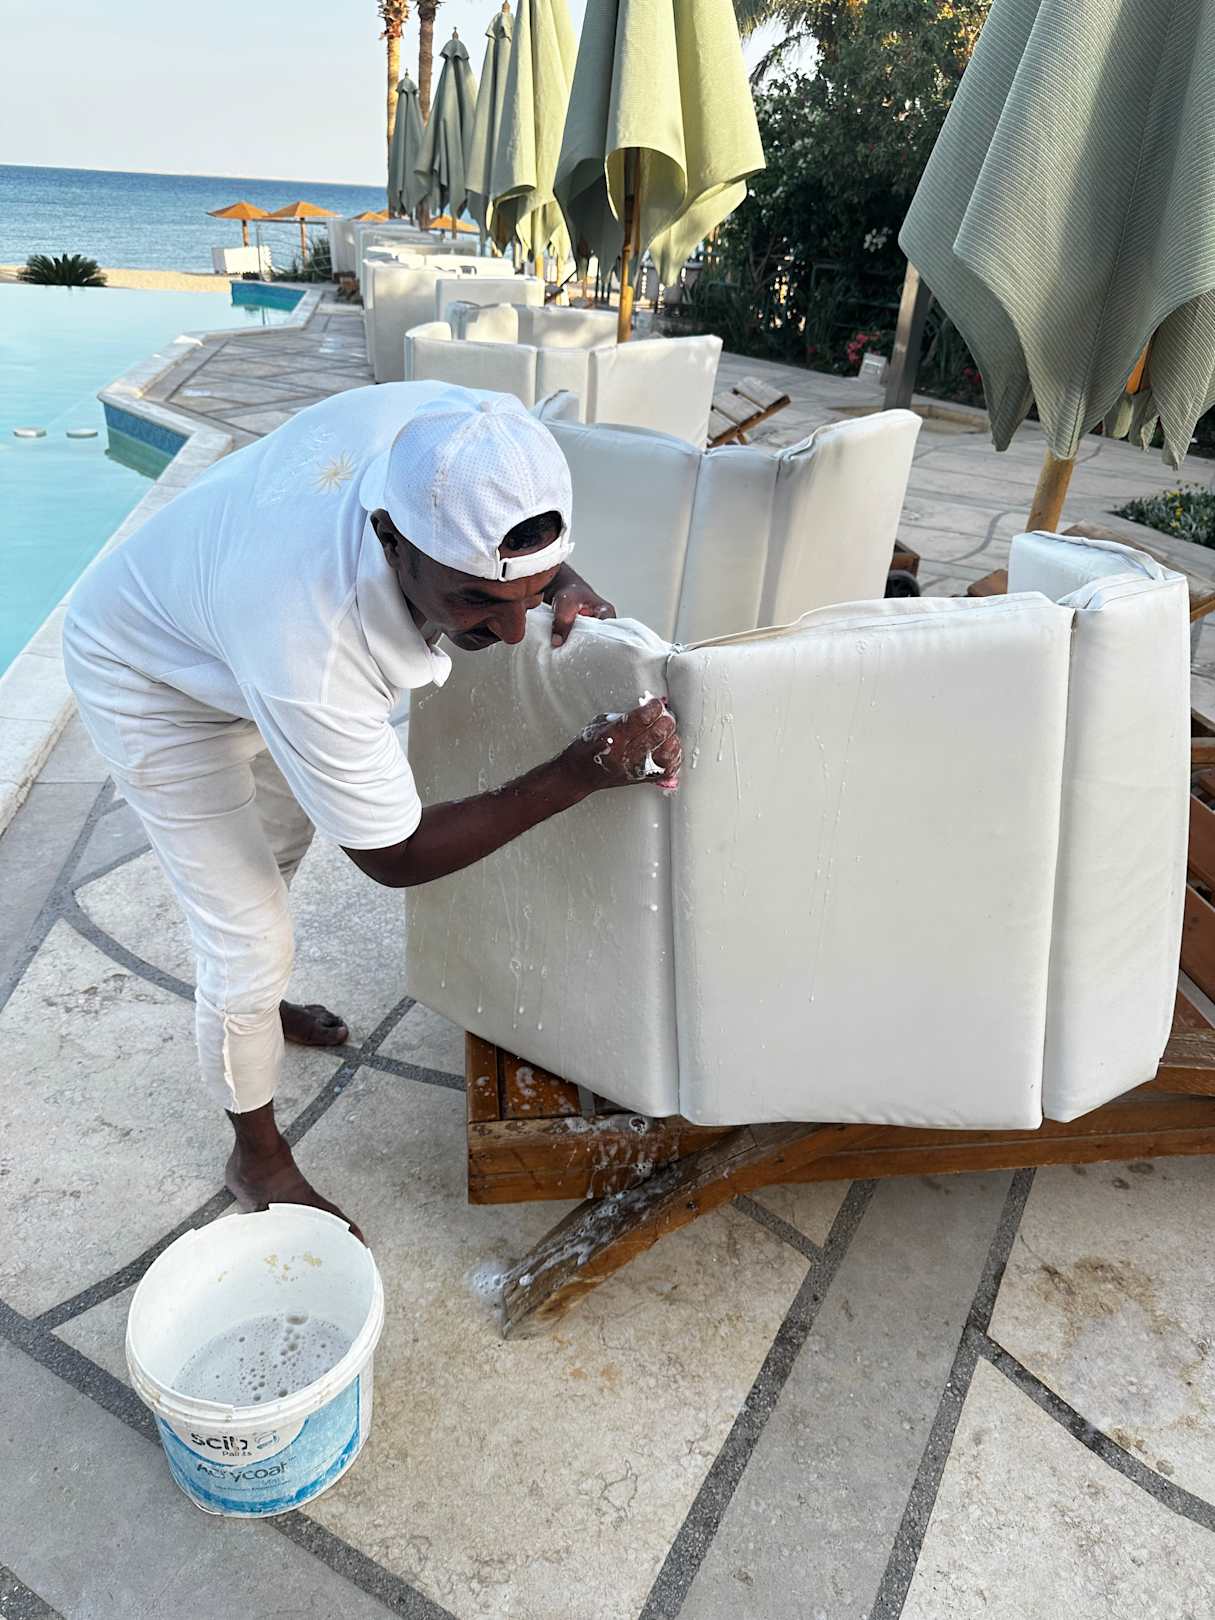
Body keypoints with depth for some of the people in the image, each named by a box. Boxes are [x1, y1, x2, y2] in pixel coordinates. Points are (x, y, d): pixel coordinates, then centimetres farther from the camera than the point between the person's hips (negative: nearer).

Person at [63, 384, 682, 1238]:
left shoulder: (449, 429, -33)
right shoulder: (309, 655, -47)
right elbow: (397, 857, -32)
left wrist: (564, 584, -23)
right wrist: (579, 775, -38)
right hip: (155, 682, -7)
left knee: (287, 831, 27)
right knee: (251, 940, -5)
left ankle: (254, 1002, 58)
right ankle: (259, 1159, 24)